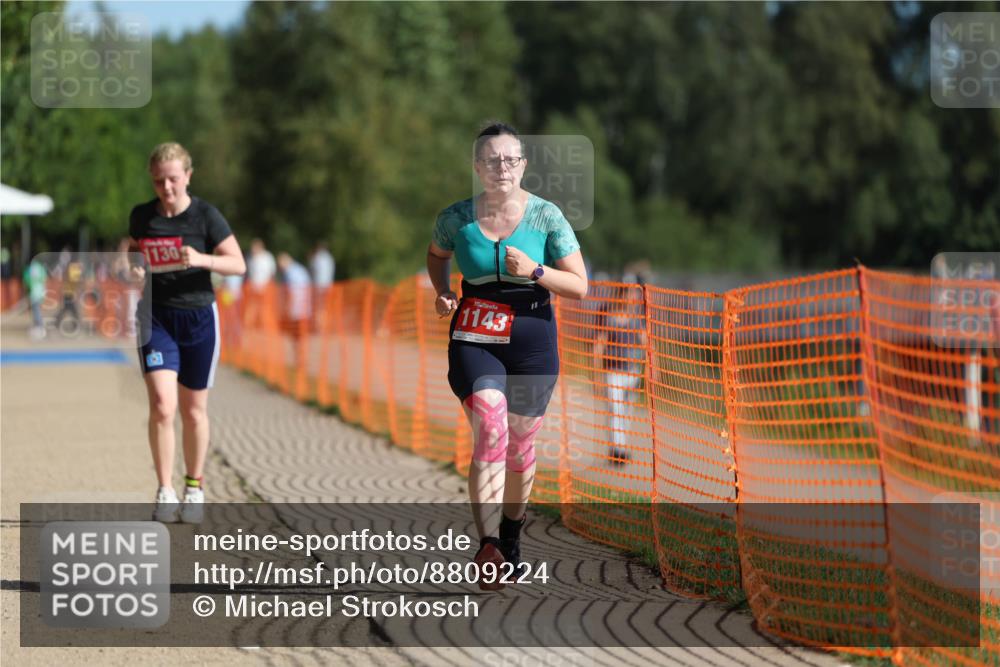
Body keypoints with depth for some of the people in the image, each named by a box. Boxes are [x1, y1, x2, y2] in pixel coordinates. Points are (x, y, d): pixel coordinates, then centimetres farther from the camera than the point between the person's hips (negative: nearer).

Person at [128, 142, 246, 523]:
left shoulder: (206, 216, -8)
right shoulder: (141, 216, 2)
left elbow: (238, 264, -10)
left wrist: (202, 259, -28)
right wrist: (132, 269, -4)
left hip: (198, 318, -1)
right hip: (156, 319, 1)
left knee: (194, 410, 8)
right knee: (161, 405, -15)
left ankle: (194, 488, 25)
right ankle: (165, 493, -8)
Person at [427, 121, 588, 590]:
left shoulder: (546, 216, -5)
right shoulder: (456, 218, -1)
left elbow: (579, 287, -4)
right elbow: (436, 254, 23)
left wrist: (535, 270, -20)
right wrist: (442, 292, 4)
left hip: (532, 340, 1)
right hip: (474, 337, -1)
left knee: (519, 445, 12)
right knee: (489, 430, -22)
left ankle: (511, 530, 37)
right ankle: (488, 546, -34)